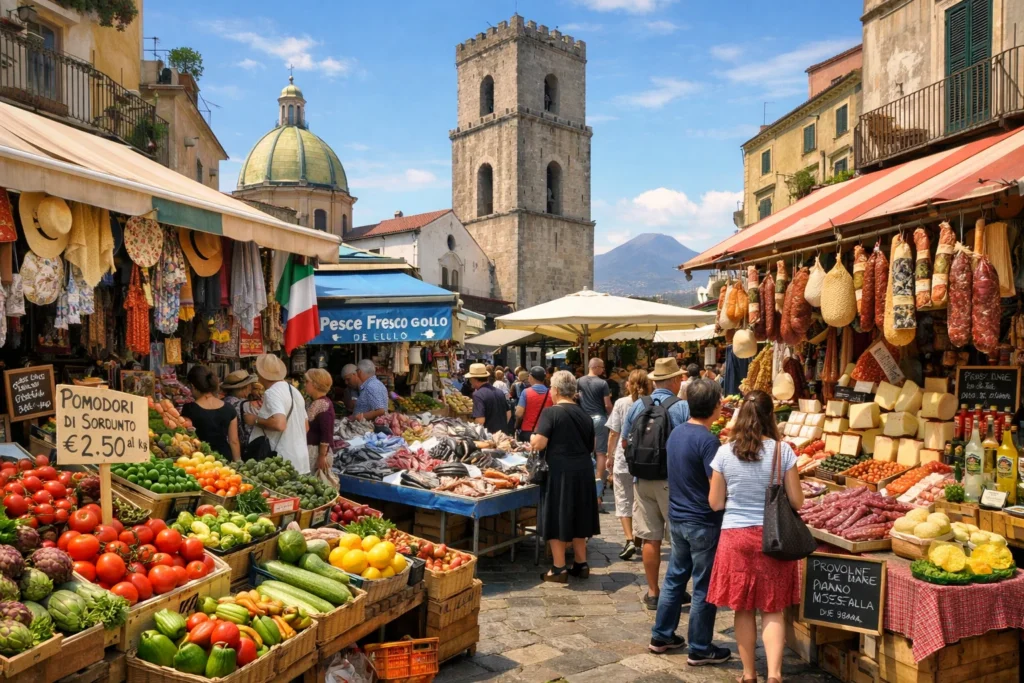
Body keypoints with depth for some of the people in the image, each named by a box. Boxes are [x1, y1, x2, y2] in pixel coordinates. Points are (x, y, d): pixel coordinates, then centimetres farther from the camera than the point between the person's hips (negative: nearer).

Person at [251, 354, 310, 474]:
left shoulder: (272, 393, -13)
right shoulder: (295, 391, 13)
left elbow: (279, 424, -27)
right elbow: (306, 426, 20)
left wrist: (256, 420, -12)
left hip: (283, 462, -8)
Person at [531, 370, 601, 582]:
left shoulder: (551, 412, -10)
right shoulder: (584, 414, 10)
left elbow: (539, 444, -16)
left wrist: (532, 438, 5)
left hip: (560, 471, -6)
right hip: (583, 470, 6)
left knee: (557, 518, 4)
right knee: (578, 516, 17)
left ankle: (559, 569, 9)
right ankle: (581, 564, 25)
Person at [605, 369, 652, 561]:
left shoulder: (621, 403, -6)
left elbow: (613, 433, -4)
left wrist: (610, 456, 8)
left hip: (624, 458, -2)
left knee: (624, 500, 5)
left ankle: (629, 540, -7)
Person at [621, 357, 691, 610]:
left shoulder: (637, 406, 2)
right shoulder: (683, 407, -11)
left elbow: (625, 442, 11)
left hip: (642, 479, 4)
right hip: (672, 479, -3)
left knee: (650, 538, 8)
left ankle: (653, 592, 15)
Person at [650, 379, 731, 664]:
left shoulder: (677, 432, 4)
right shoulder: (707, 440, -21)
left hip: (677, 518, 8)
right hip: (702, 523, -8)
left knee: (675, 578, 18)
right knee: (704, 587, 6)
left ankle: (661, 637, 28)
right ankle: (700, 649, 17)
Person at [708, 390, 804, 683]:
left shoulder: (725, 453, -6)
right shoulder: (782, 451, -8)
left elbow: (715, 503, -2)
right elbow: (796, 501, -3)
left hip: (735, 537, 0)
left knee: (743, 609, 13)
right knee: (773, 610, 11)